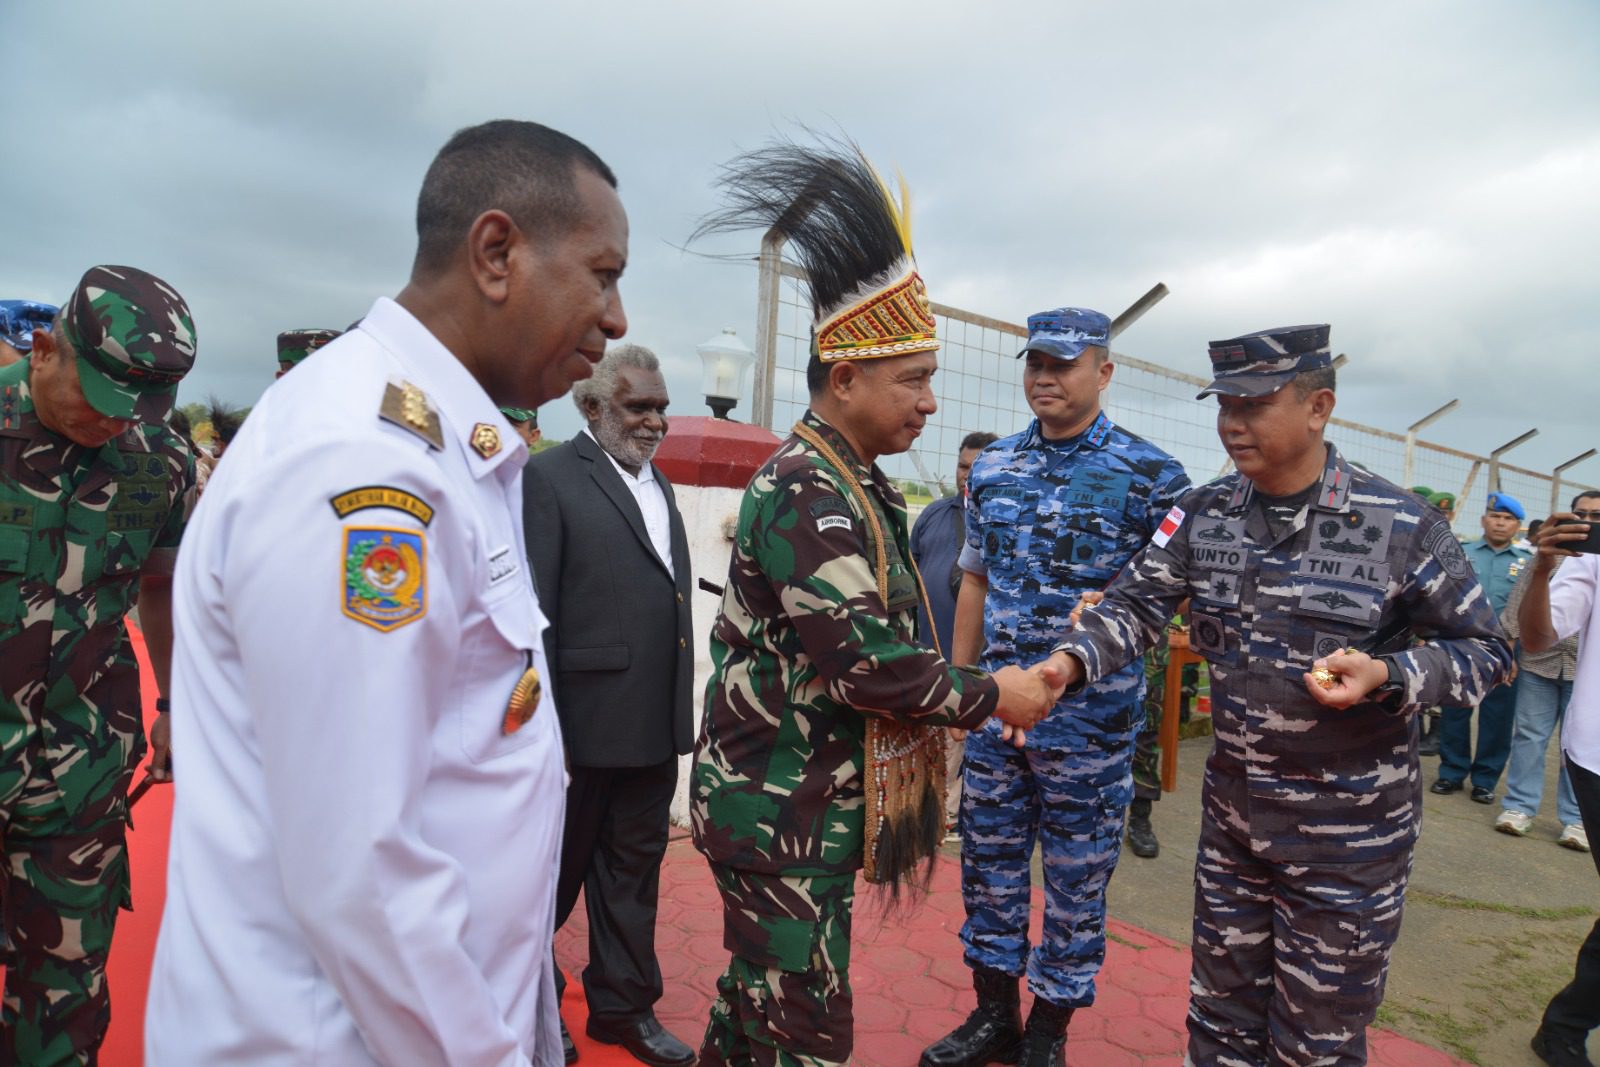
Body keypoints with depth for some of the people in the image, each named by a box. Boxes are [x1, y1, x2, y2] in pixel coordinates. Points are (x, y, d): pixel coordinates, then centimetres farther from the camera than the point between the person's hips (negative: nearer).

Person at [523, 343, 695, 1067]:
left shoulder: (659, 485, 14)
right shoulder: (549, 477, -9)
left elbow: (671, 598, 11)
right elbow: (534, 613, -14)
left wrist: (679, 708, 9)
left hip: (654, 727, 7)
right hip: (585, 726, -6)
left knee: (633, 868, 18)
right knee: (555, 870, 14)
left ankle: (624, 1006, 36)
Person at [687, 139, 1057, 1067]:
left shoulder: (853, 484, 9)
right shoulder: (808, 494, -22)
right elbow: (864, 663, -26)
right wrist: (992, 696, -14)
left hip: (804, 801, 9)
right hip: (784, 811, -9)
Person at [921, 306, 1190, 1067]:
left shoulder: (1150, 475, -7)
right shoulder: (992, 468, 6)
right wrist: (958, 684, 11)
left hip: (1091, 715, -4)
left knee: (1076, 877, 10)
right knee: (988, 863, 14)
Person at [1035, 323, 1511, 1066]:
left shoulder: (1404, 528, -14)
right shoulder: (1202, 515, -3)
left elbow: (1485, 649, -6)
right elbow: (1135, 605, -5)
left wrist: (1388, 676, -24)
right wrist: (1070, 661, -23)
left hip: (1350, 832, -3)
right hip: (1232, 811, 4)